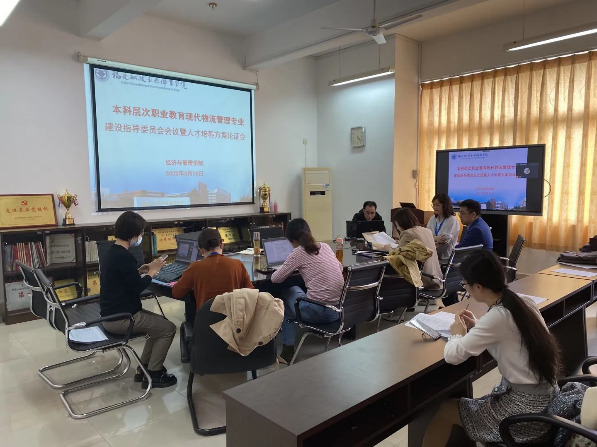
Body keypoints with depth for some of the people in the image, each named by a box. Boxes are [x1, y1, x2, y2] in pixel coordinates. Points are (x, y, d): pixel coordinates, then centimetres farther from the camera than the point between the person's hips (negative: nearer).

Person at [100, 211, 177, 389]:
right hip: (119, 318, -10)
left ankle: (144, 368, 22)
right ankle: (152, 375, 5)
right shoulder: (124, 256, -23)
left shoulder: (113, 252, 9)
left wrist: (139, 271, 10)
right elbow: (138, 288, -19)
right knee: (168, 328, -3)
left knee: (160, 322, 19)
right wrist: (152, 271, -6)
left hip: (113, 313, 10)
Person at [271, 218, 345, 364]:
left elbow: (275, 279, 0)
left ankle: (288, 350, 28)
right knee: (296, 291, 28)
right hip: (339, 309, 6)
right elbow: (341, 269, 24)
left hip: (319, 311, -6)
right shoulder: (325, 246, 10)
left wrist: (287, 268, 22)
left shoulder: (298, 253, -7)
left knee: (287, 293, 23)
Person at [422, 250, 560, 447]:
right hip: (546, 396, 8)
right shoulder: (523, 303, -1)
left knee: (446, 411, 8)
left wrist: (458, 334, -5)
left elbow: (452, 356, -24)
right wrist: (476, 327, 8)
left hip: (527, 407, -8)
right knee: (467, 405, 22)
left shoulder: (497, 315, -25)